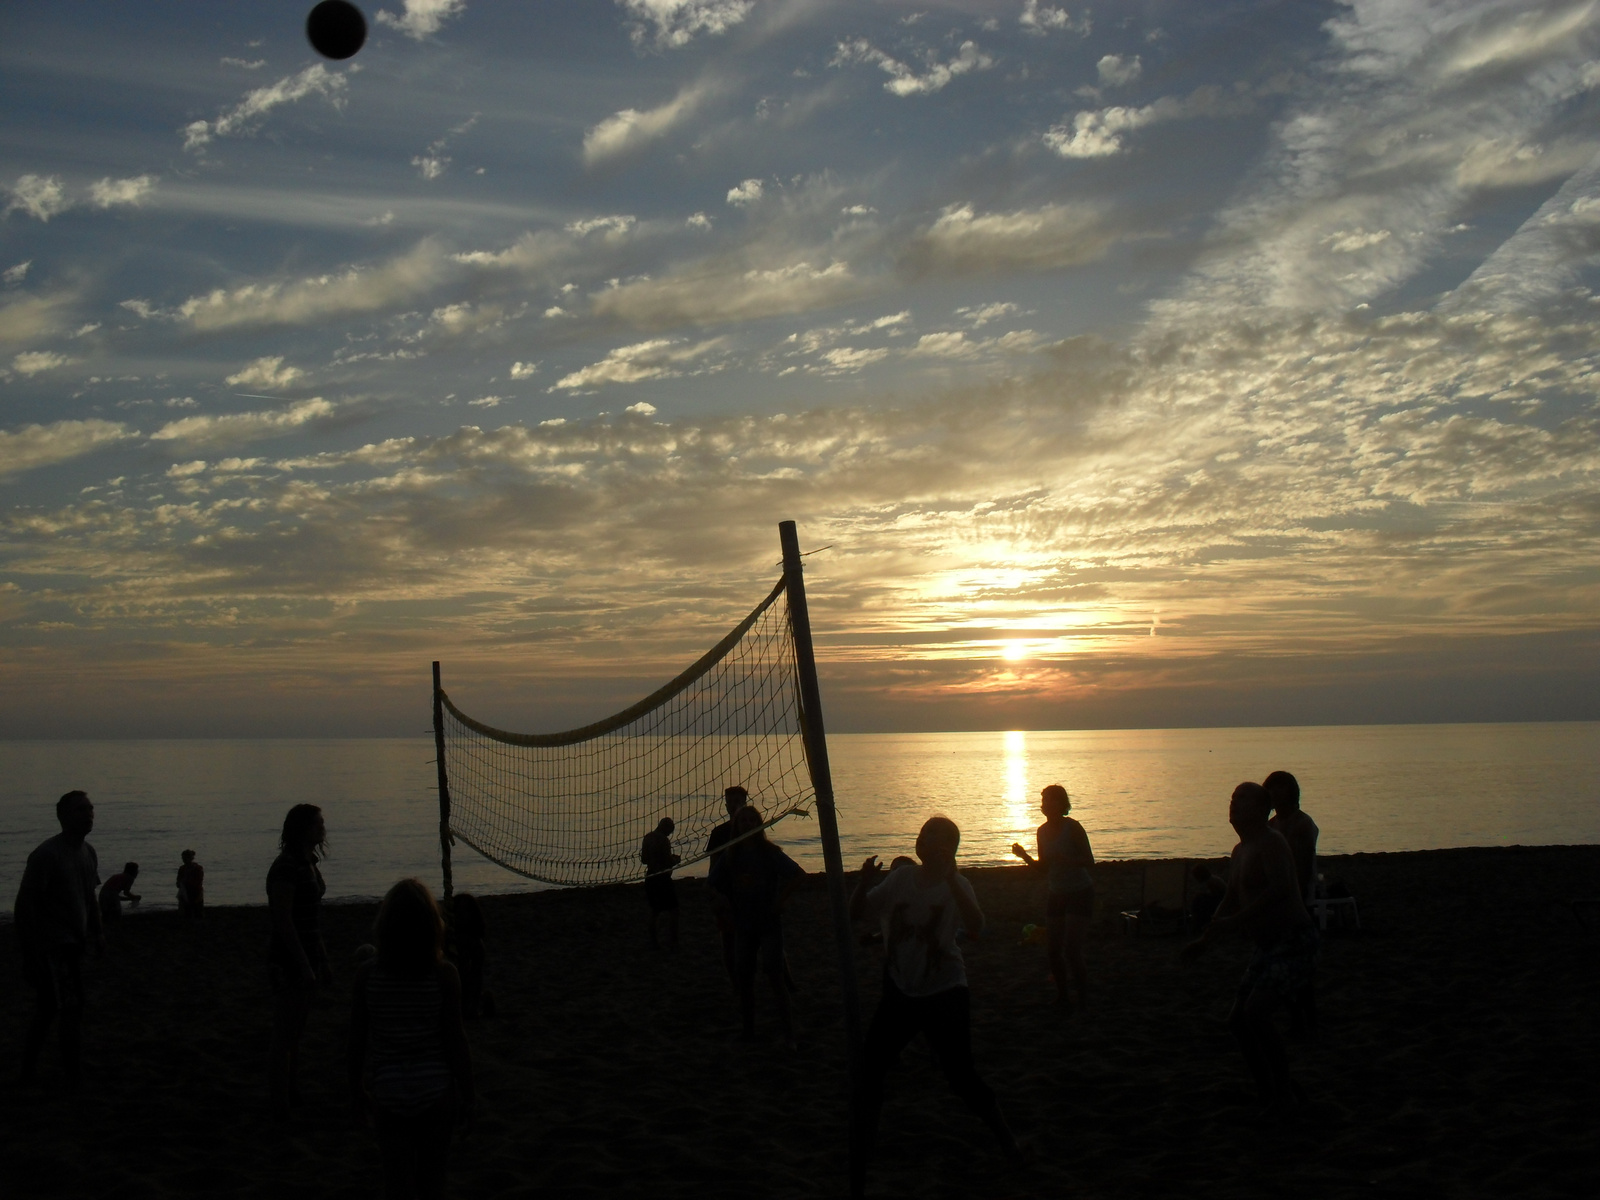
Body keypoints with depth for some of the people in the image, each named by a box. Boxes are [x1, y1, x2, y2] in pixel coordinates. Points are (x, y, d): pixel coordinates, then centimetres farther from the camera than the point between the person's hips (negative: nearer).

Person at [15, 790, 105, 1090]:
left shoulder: (88, 854, 10)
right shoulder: (46, 854, -15)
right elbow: (25, 905, -15)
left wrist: (96, 931, 13)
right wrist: (29, 953, -16)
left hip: (74, 946, 8)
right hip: (50, 947, -8)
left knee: (46, 1012, 14)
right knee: (71, 1011, -11)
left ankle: (28, 1074, 24)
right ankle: (73, 1082, -3)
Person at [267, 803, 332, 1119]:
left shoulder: (308, 864, 10)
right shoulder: (286, 867, -18)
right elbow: (283, 921, -22)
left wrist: (323, 962, 19)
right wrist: (304, 966, -22)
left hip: (307, 958, 9)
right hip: (288, 962, -9)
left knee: (296, 1033, 16)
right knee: (284, 1037, -1)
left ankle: (292, 1097, 26)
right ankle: (281, 1108, 5)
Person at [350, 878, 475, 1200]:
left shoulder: (367, 976, -11)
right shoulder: (444, 975, -14)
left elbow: (357, 1041, -3)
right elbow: (455, 1040, -10)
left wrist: (356, 1090, 12)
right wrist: (467, 1094, 2)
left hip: (388, 1092, 1)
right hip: (436, 1089, 0)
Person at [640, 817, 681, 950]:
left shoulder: (648, 838, 7)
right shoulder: (663, 840, -17)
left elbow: (643, 859, 15)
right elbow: (669, 863, -17)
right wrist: (676, 860, 3)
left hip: (650, 878, 8)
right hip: (663, 878, -8)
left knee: (654, 909, 18)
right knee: (672, 910, 0)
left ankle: (654, 941, 22)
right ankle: (672, 943, -4)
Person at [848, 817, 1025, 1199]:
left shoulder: (956, 885, -9)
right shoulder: (902, 878, 3)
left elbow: (975, 927, -28)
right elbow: (857, 913, 4)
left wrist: (950, 878, -36)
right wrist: (863, 883, -16)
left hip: (945, 994, -3)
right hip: (900, 993, 4)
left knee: (962, 1078, 0)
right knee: (867, 1076, -5)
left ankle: (1008, 1140, 29)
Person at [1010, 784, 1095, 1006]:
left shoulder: (1072, 828, -13)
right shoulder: (1043, 831, 6)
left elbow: (1089, 860, -18)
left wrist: (1062, 858, -30)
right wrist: (1024, 855, -3)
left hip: (1080, 893, -6)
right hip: (1056, 894, 7)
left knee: (1071, 950, -13)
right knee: (1053, 950, 5)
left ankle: (1083, 994, 3)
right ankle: (1062, 995, 19)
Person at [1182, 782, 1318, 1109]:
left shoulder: (1270, 843, -15)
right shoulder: (1240, 851, 15)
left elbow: (1281, 889, -32)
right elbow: (1230, 900, 27)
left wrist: (1236, 921, -33)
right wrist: (1204, 940, 23)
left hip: (1294, 943, -10)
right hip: (1268, 947, 10)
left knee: (1255, 1014, -23)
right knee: (1238, 1020, 8)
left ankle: (1285, 1092, -11)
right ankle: (1269, 1090, 20)